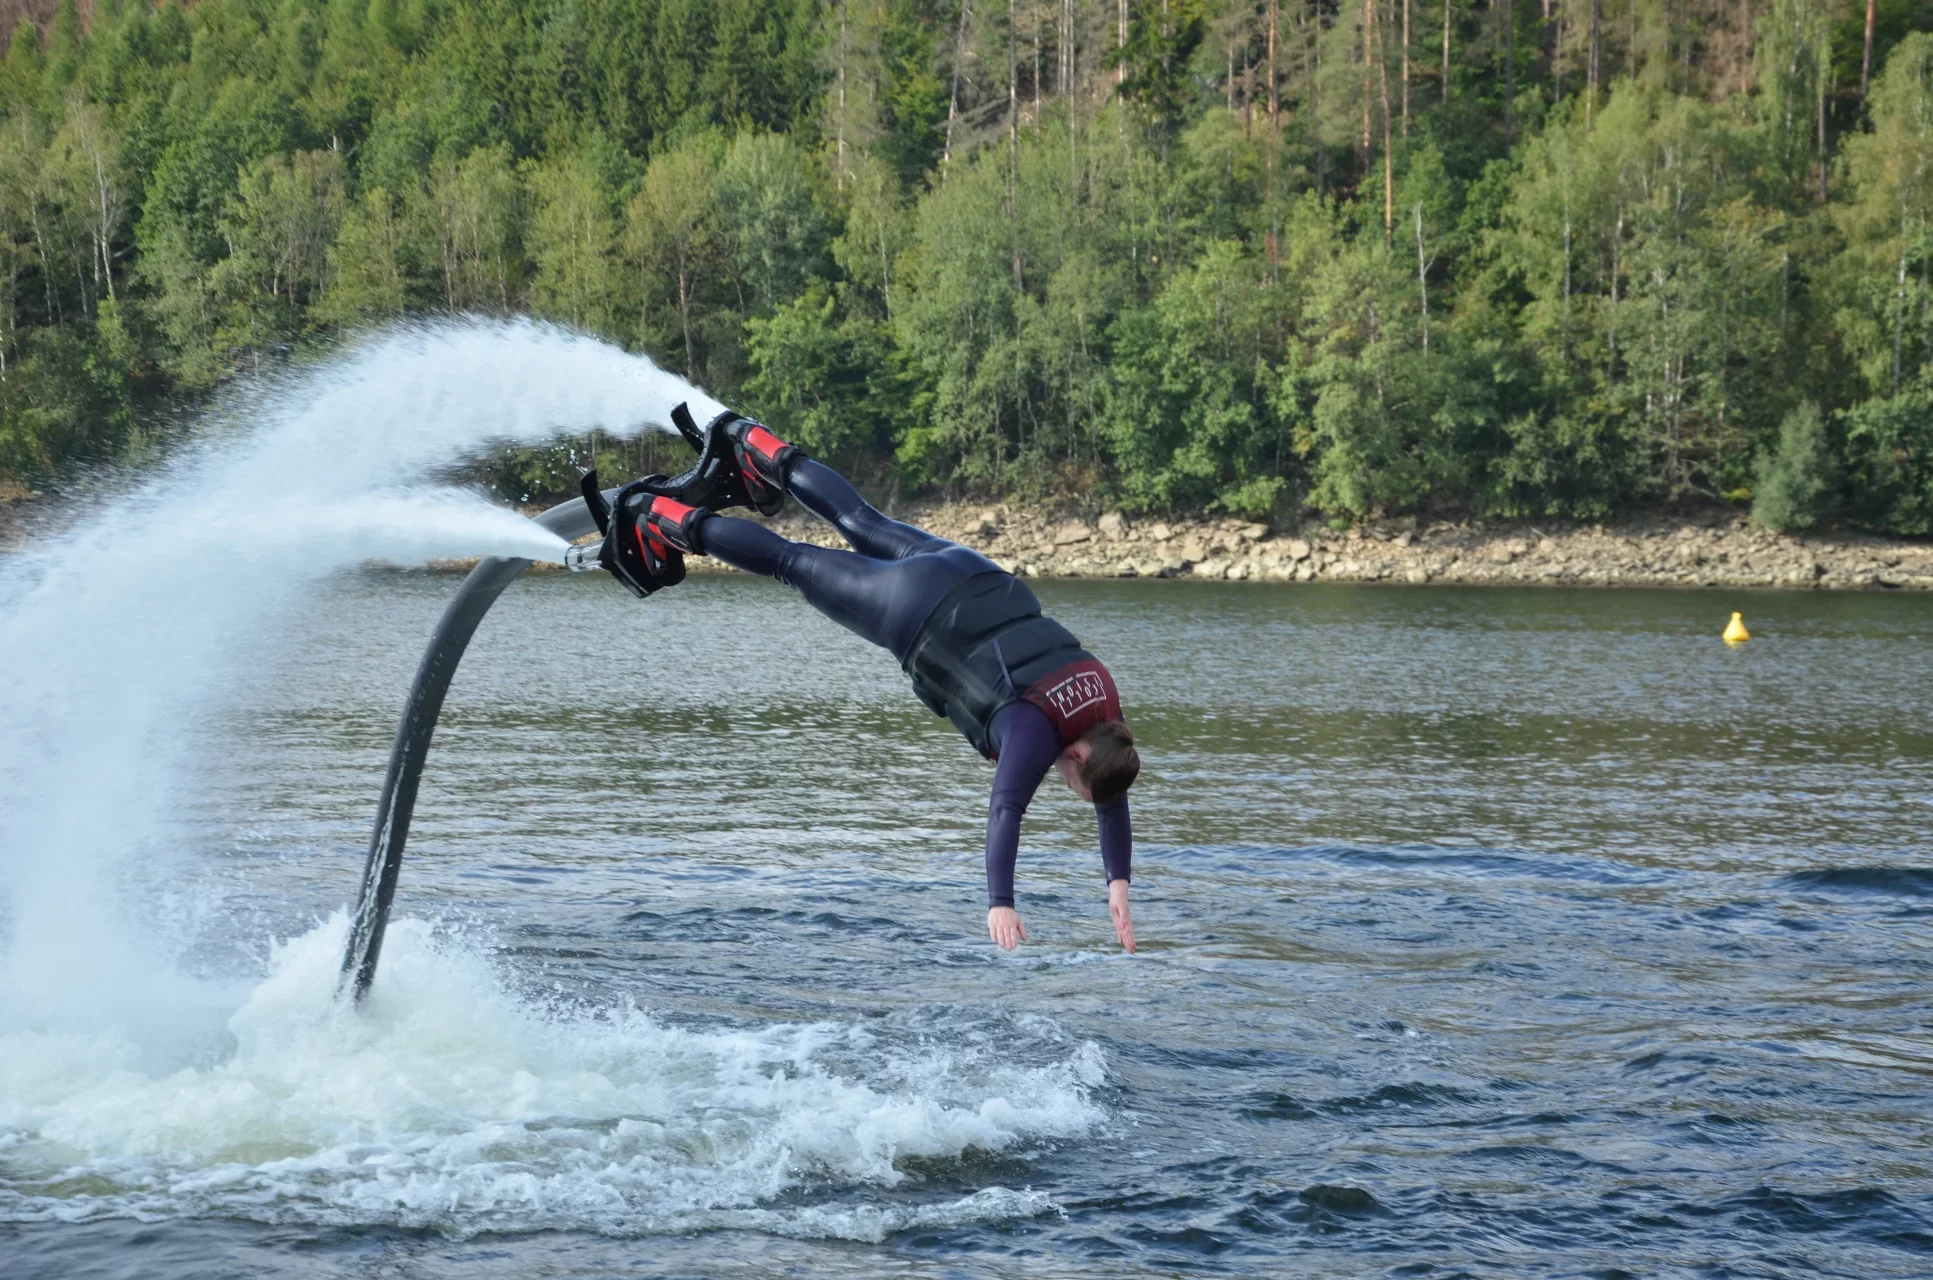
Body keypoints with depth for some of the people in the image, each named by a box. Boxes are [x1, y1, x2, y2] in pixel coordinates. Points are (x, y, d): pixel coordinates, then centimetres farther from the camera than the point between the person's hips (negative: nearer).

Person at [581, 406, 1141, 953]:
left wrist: (1118, 884, -2)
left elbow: (1113, 798, 0)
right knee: (789, 561, 9)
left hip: (978, 582, 6)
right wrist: (1000, 904, -43)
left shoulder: (1106, 708, -11)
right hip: (917, 614, -6)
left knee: (863, 524, 26)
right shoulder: (1036, 730, -30)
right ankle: (656, 520, 23)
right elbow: (1005, 810, -38)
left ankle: (755, 449, 45)